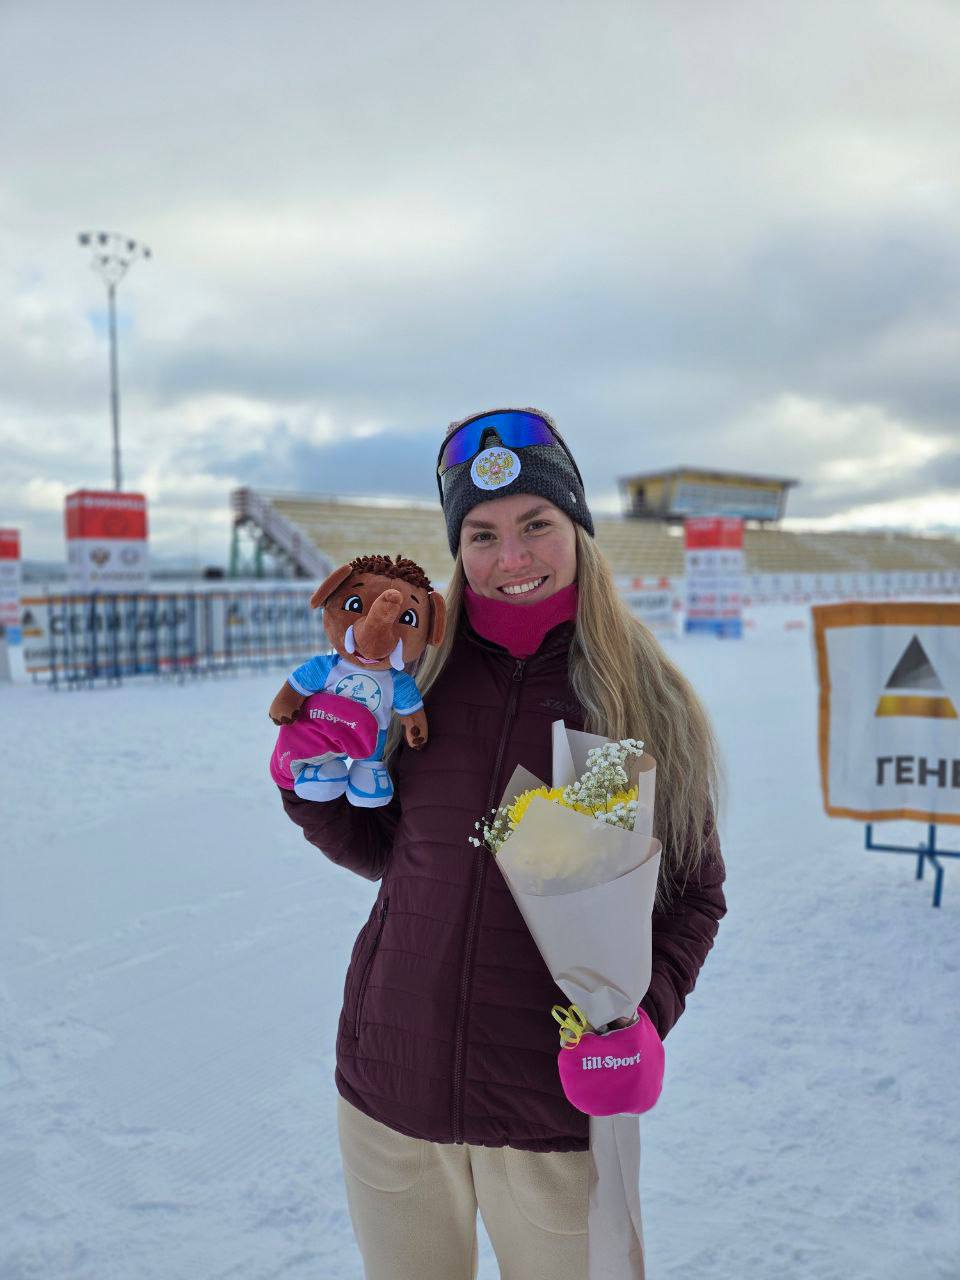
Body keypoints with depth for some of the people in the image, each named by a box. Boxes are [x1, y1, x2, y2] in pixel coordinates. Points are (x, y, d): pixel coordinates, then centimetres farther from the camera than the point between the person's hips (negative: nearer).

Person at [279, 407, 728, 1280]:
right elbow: (383, 853, 6)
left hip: (556, 1110, -2)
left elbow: (695, 896, 0)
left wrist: (646, 1011, -15)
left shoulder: (649, 700, -7)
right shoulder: (416, 671, -3)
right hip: (389, 1088, 2)